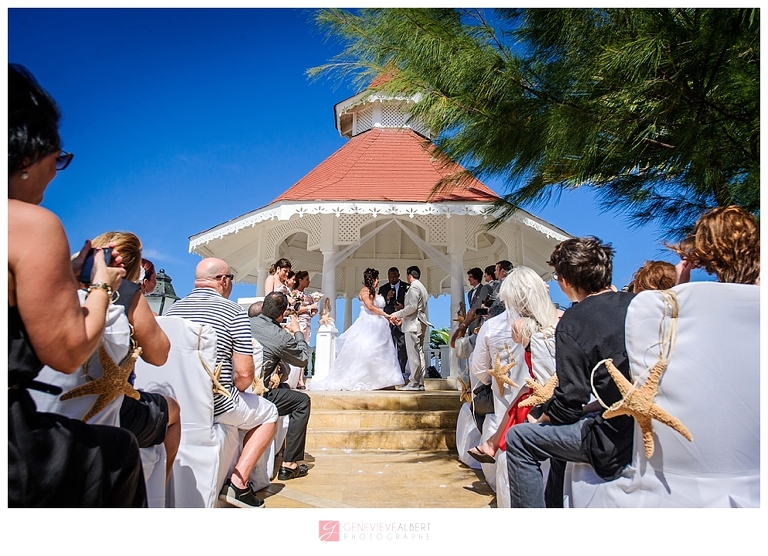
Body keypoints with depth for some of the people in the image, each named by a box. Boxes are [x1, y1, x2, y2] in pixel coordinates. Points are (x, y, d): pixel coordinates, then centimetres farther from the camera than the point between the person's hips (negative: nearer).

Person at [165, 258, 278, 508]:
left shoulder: (174, 308, 7)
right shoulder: (234, 312, -10)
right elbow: (244, 374, -15)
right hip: (215, 404, -7)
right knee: (269, 413, 19)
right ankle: (238, 483, 6)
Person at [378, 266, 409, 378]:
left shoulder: (406, 287, 5)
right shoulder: (383, 289, 11)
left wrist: (403, 307, -13)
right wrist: (387, 298, -10)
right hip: (388, 322, 2)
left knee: (402, 348, -4)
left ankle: (402, 372, 1)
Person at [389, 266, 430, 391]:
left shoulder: (414, 287, -9)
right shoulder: (421, 287, 22)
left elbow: (412, 306, -19)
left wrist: (397, 314, -11)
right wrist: (403, 318, 20)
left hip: (413, 324, -10)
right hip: (420, 323, 10)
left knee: (413, 354, -9)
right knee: (419, 354, 10)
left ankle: (414, 383, -9)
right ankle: (420, 383, 12)